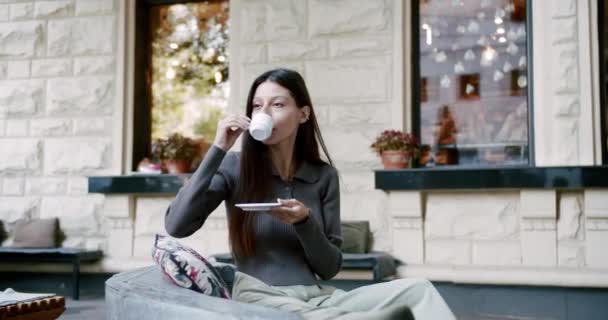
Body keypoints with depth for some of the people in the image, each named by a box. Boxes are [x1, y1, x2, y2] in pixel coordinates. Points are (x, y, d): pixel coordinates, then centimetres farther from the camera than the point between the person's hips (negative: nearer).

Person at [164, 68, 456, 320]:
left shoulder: (324, 176, 7)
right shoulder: (234, 167, 1)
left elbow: (329, 268, 6)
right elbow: (176, 226, -14)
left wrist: (304, 221, -15)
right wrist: (218, 149, -14)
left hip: (316, 297, 4)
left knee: (417, 289, -19)